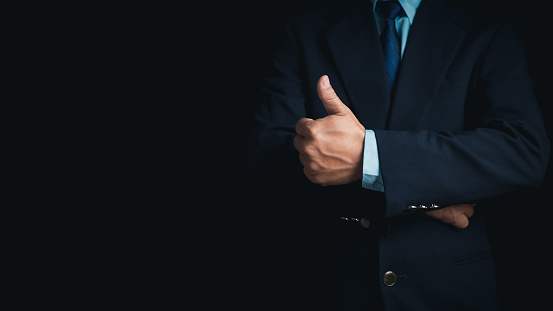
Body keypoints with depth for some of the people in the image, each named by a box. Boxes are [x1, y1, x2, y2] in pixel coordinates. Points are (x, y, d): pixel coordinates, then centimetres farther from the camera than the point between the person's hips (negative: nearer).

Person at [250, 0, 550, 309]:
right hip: (330, 282, 1)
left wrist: (367, 154, -28)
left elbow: (527, 151, -18)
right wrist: (412, 190, -20)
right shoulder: (305, 34, 1)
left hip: (446, 285, 0)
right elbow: (268, 154, -10)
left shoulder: (492, 38, -3)